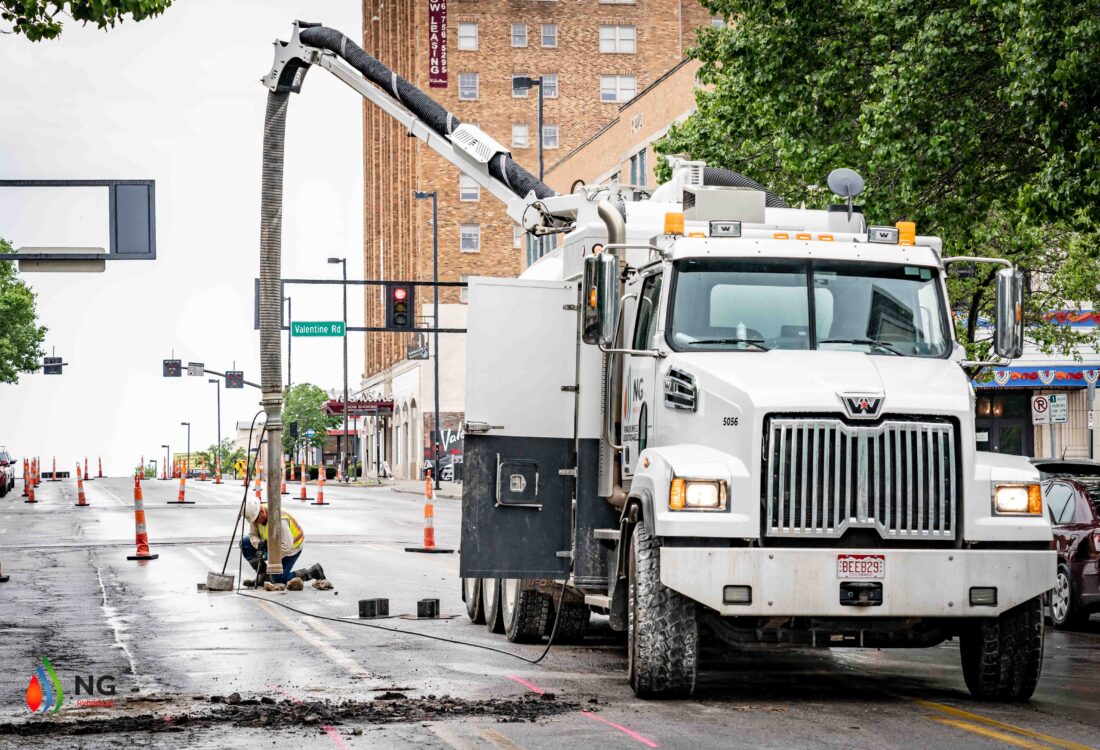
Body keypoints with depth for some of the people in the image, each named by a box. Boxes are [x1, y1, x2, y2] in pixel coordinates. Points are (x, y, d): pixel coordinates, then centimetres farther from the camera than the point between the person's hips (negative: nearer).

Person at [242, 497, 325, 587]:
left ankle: (312, 571, 5)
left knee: (278, 579, -9)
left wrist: (266, 556, -34)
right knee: (245, 542, -6)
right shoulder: (255, 515, -16)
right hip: (272, 543, 8)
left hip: (292, 547, -8)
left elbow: (286, 547, -36)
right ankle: (262, 575, 1)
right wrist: (258, 544, -26)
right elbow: (252, 534, -4)